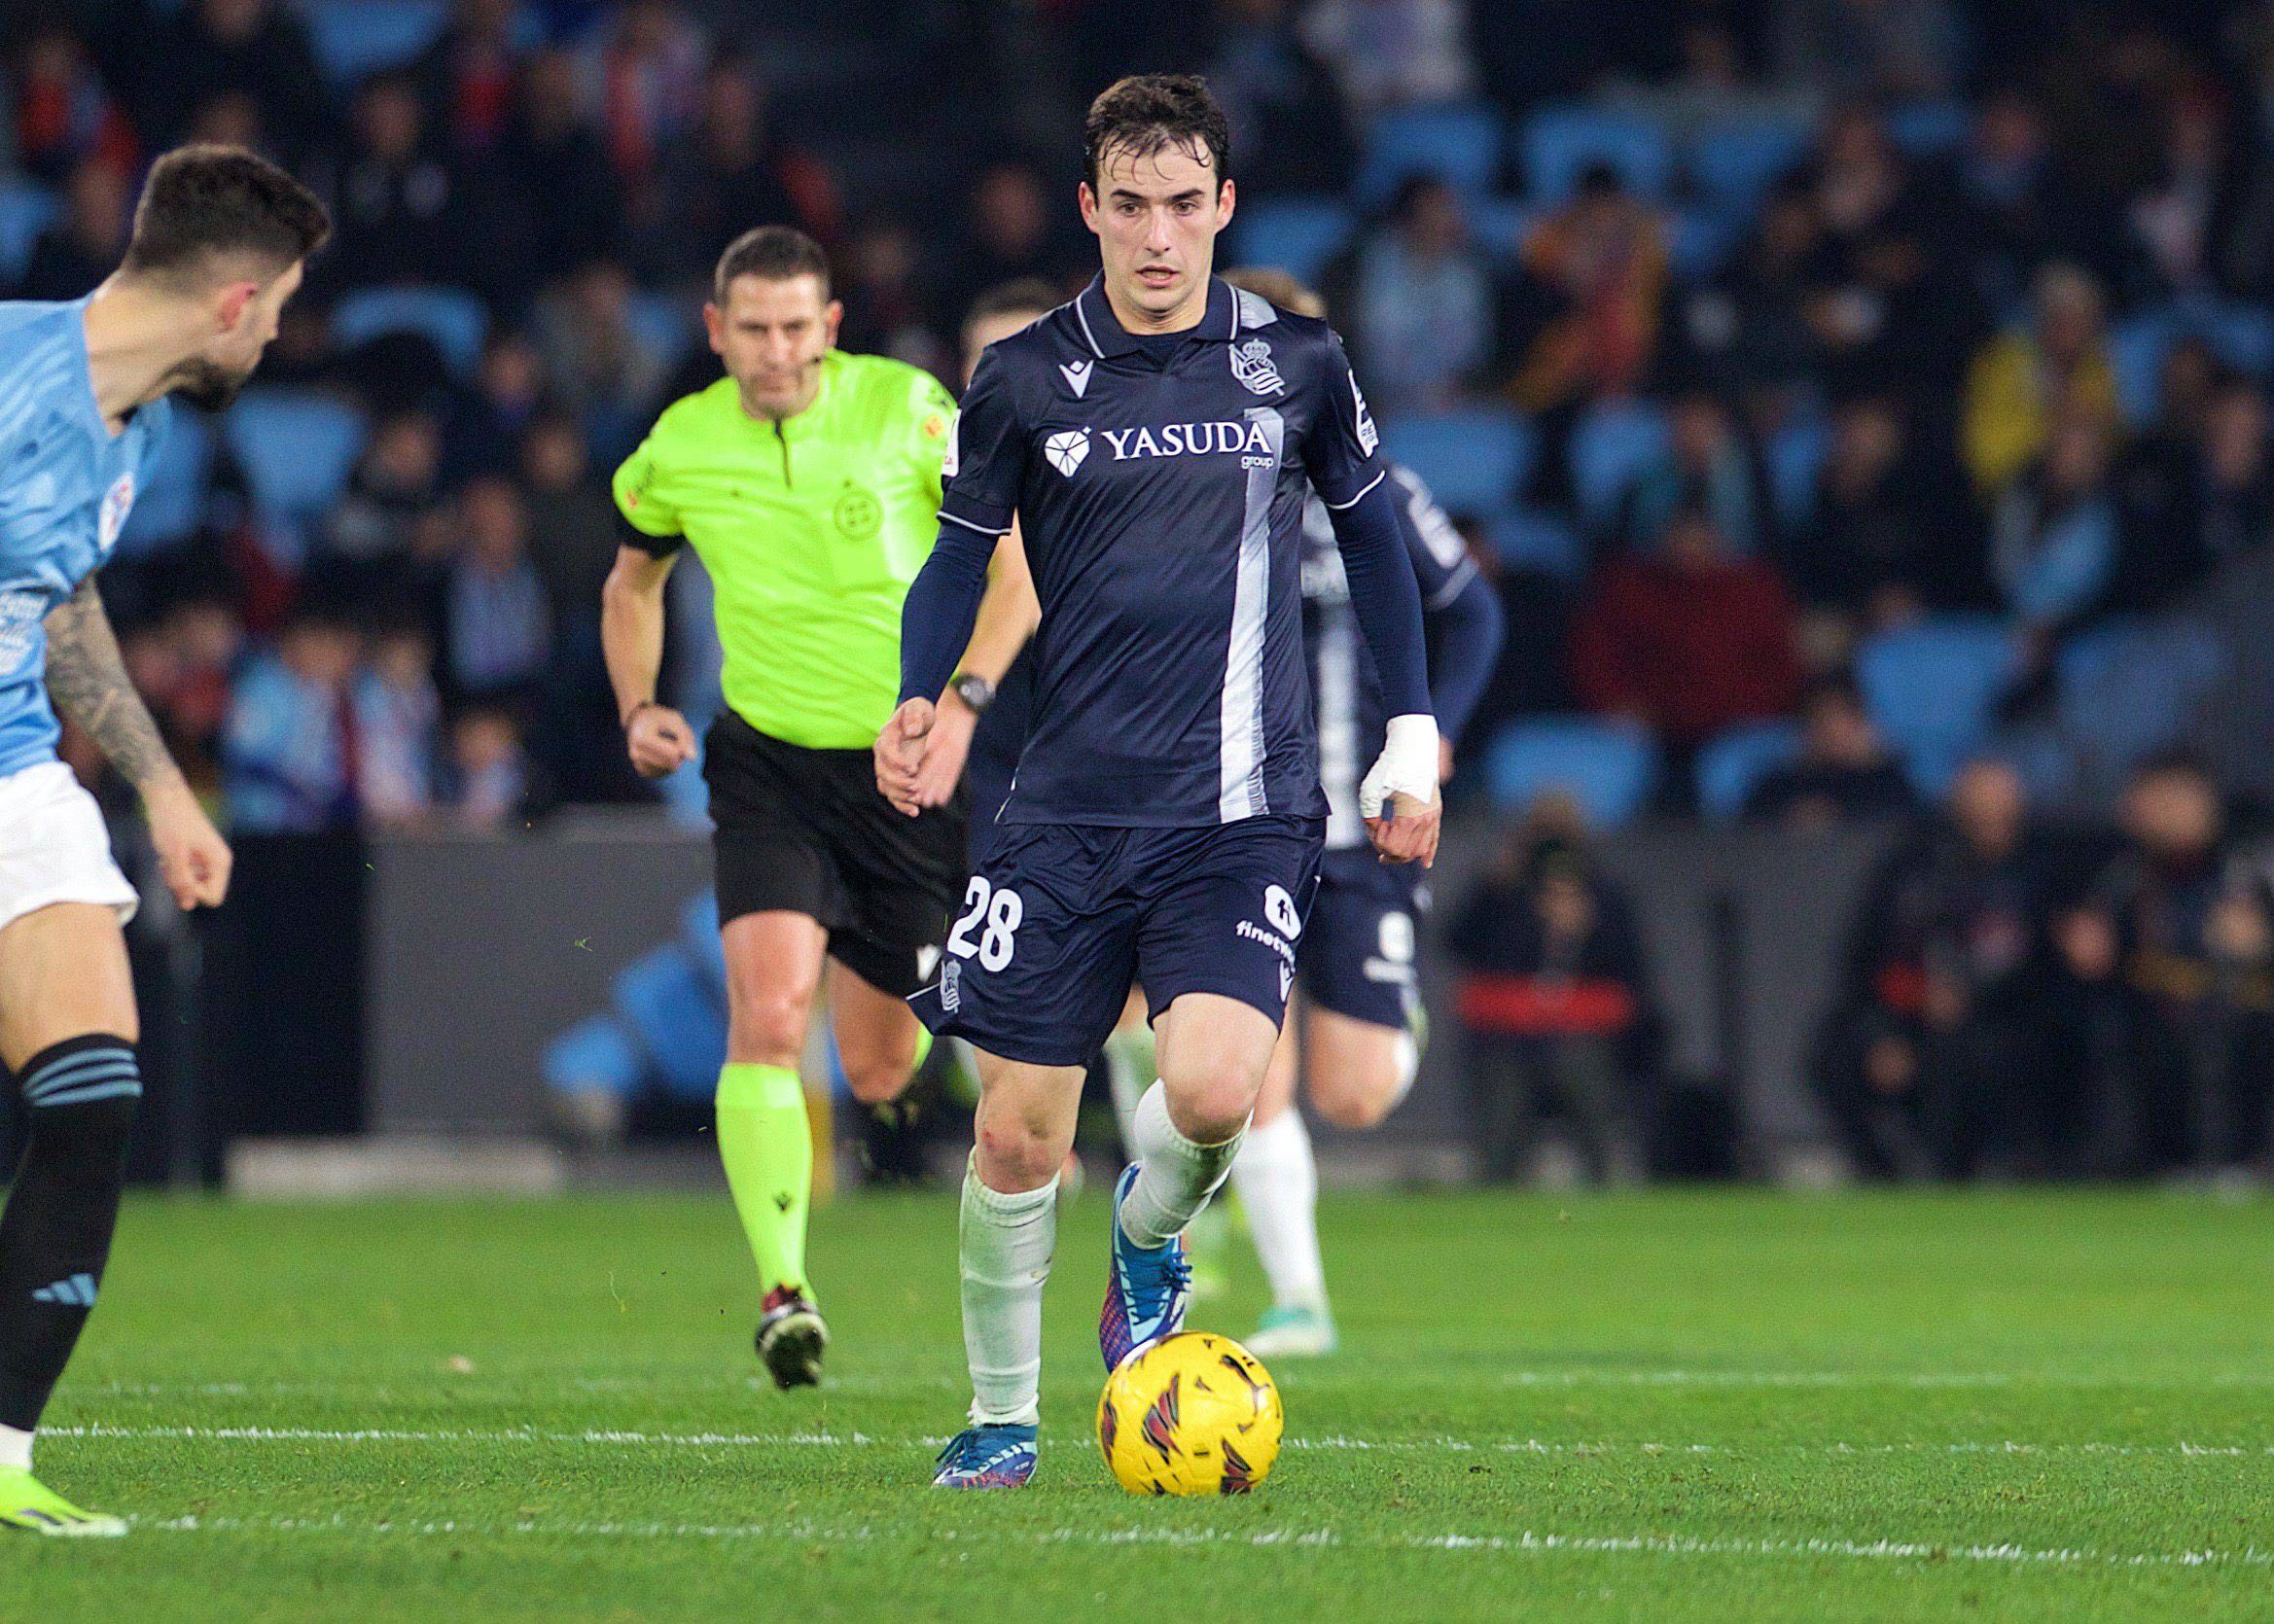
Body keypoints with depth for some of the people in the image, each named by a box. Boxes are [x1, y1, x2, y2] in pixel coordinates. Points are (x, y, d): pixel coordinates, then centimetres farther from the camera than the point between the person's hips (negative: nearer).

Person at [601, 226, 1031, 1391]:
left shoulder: (907, 411, -10)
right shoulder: (681, 447, -2)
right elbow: (634, 580, 18)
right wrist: (639, 709, 3)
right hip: (768, 762, 1)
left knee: (877, 1074, 7)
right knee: (768, 1010, -23)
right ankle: (783, 1291, -22)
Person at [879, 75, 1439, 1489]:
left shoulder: (1296, 363, 3)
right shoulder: (1025, 379, 1)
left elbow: (1373, 537, 16)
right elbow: (960, 559, 11)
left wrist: (1413, 740, 14)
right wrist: (918, 701, -7)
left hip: (1245, 812, -1)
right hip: (1071, 811, 1)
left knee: (1213, 1090, -23)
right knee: (1018, 1133, 0)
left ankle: (1154, 1232, 12)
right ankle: (1002, 1416, 21)